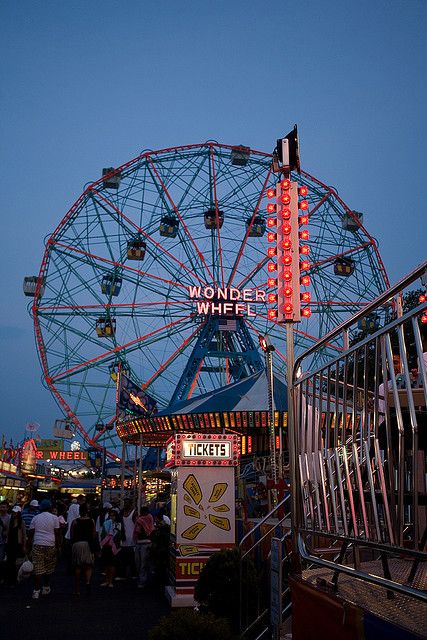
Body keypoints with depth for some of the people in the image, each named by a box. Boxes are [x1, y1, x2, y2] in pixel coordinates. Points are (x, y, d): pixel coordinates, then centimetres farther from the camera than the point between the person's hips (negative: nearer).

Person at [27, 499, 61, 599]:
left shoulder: (35, 518, 10)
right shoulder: (54, 518, 4)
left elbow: (30, 534, 8)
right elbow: (57, 534, 0)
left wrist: (29, 547, 13)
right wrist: (58, 547, 4)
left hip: (37, 545, 1)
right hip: (50, 546, -1)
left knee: (38, 569, 0)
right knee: (49, 568, 14)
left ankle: (36, 591, -4)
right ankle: (46, 588, 22)